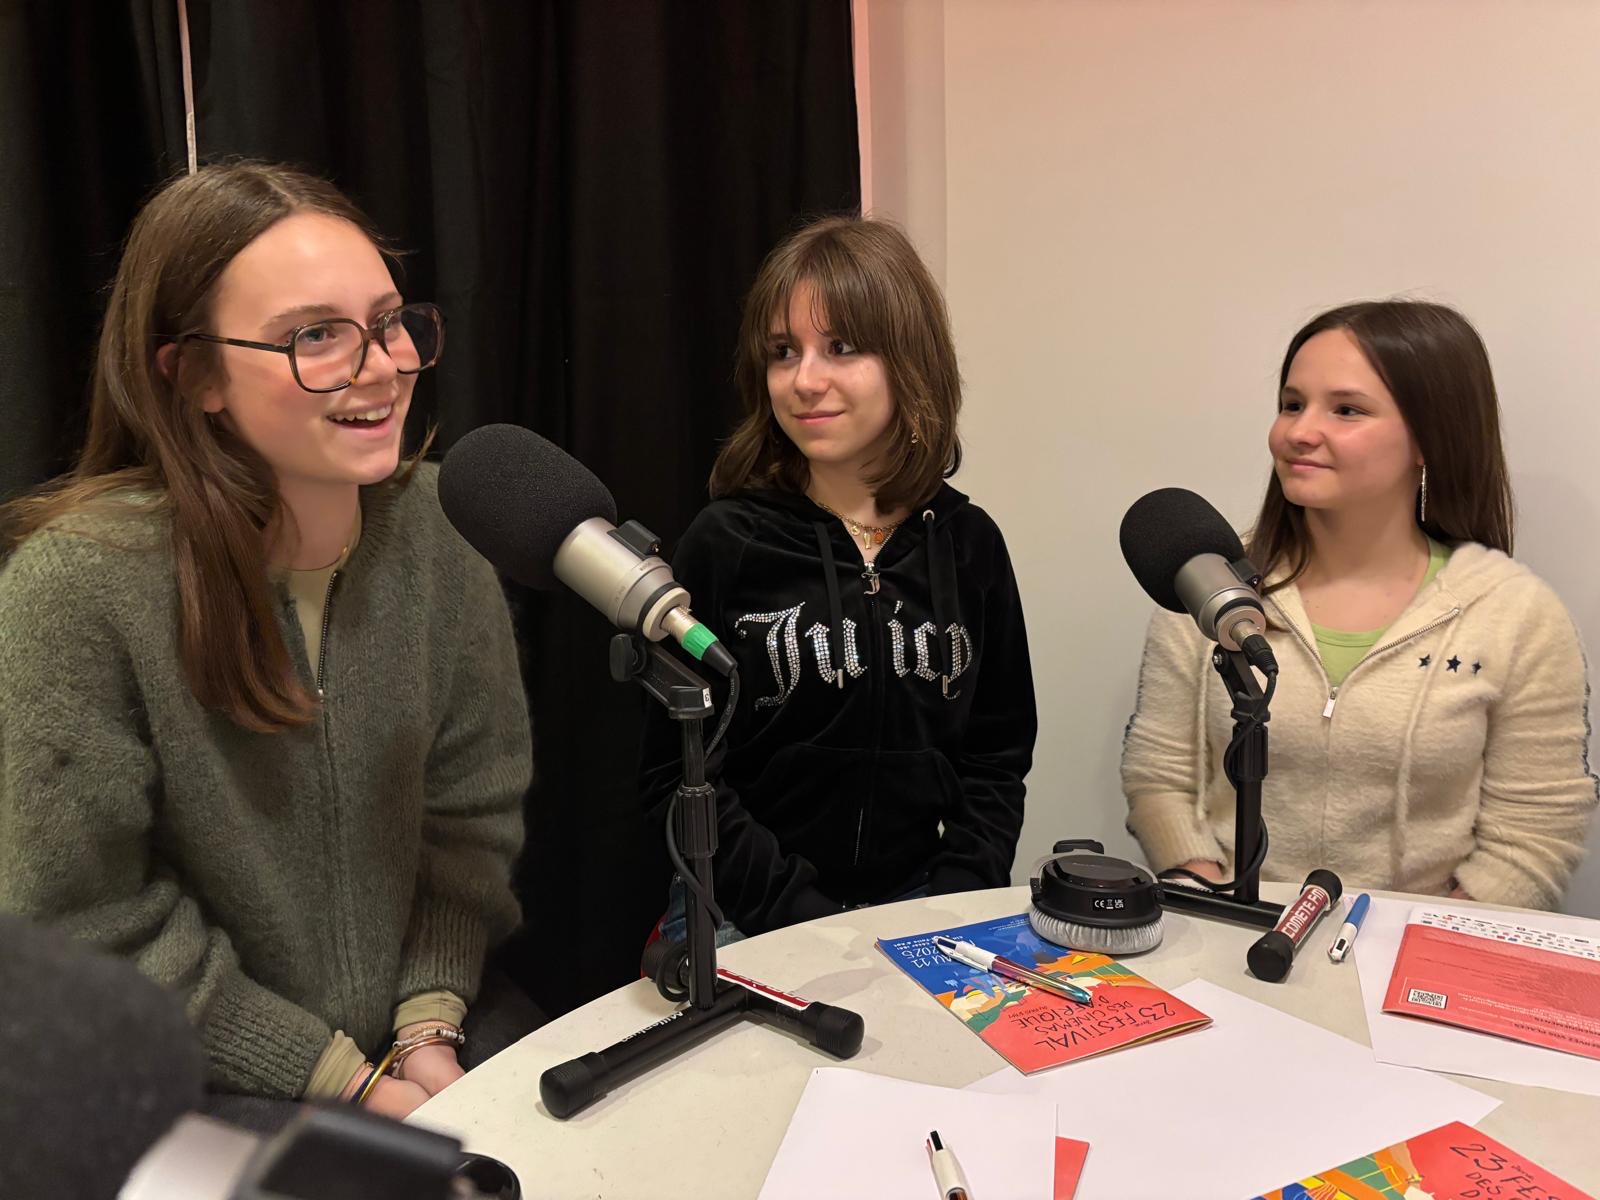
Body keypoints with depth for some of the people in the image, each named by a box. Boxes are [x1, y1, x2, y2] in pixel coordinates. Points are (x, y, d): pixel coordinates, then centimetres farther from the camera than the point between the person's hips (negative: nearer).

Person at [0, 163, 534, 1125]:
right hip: (193, 1098, -2)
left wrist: (432, 1026, -9)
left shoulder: (435, 524, -7)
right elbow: (91, 929, -14)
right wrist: (346, 1080, -13)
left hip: (422, 1028, 3)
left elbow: (473, 806, 0)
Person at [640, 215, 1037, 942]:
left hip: (918, 908, 3)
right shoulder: (726, 544, -5)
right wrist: (805, 918, -13)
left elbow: (997, 759, 9)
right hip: (747, 927, -3)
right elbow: (678, 777, -5)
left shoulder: (969, 544, 4)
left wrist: (952, 908, -5)